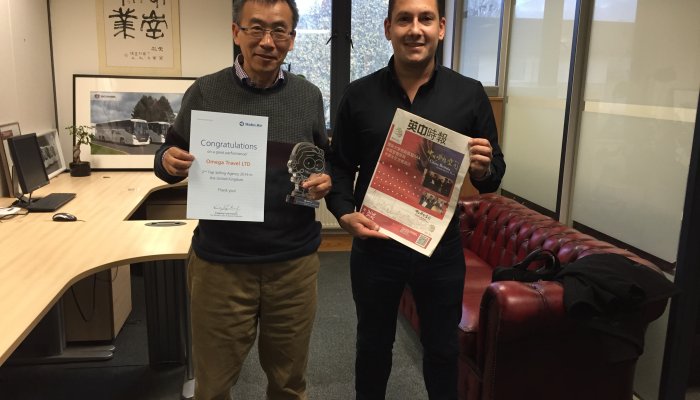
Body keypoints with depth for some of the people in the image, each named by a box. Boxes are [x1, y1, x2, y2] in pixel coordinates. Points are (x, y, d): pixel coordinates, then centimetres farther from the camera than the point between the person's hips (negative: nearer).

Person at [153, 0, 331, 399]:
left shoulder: (309, 96, 2)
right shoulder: (204, 93, -3)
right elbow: (171, 155, 5)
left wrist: (326, 180, -10)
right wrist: (168, 161, -18)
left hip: (295, 262, 2)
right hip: (220, 264, -1)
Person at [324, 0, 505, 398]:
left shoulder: (470, 94, -3)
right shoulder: (359, 95, -2)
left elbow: (495, 174, 2)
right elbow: (340, 166, 3)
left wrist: (483, 169, -21)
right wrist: (345, 213, -15)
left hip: (442, 248, 0)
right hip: (374, 247, 0)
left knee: (443, 347, 18)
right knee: (373, 344, 19)